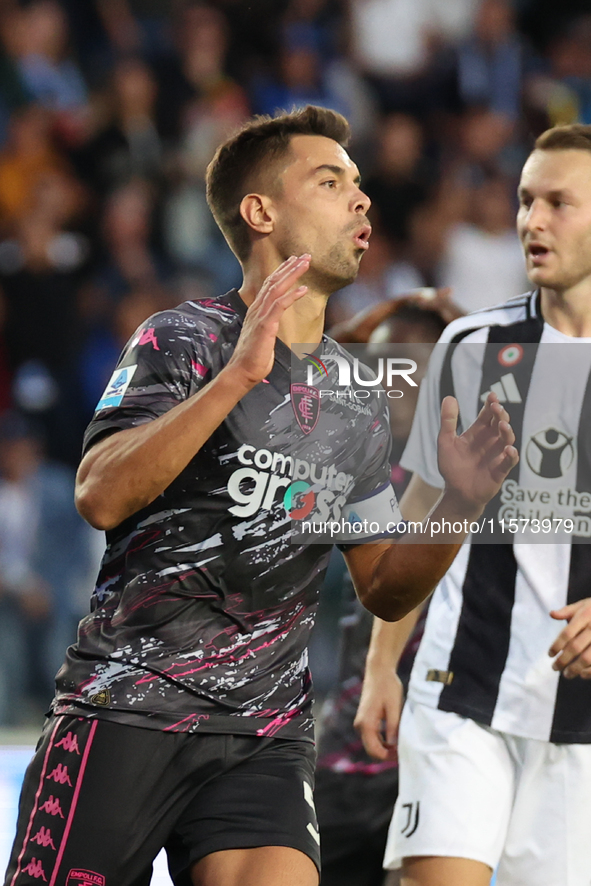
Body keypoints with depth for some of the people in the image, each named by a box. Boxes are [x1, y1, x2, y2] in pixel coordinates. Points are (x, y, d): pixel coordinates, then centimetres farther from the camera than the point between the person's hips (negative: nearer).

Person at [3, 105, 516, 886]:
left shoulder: (356, 400, 14)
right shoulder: (182, 340, -3)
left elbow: (385, 591, 18)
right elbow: (102, 496, -19)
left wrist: (459, 506, -1)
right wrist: (237, 377, -26)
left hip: (264, 733, 4)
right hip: (124, 712, -4)